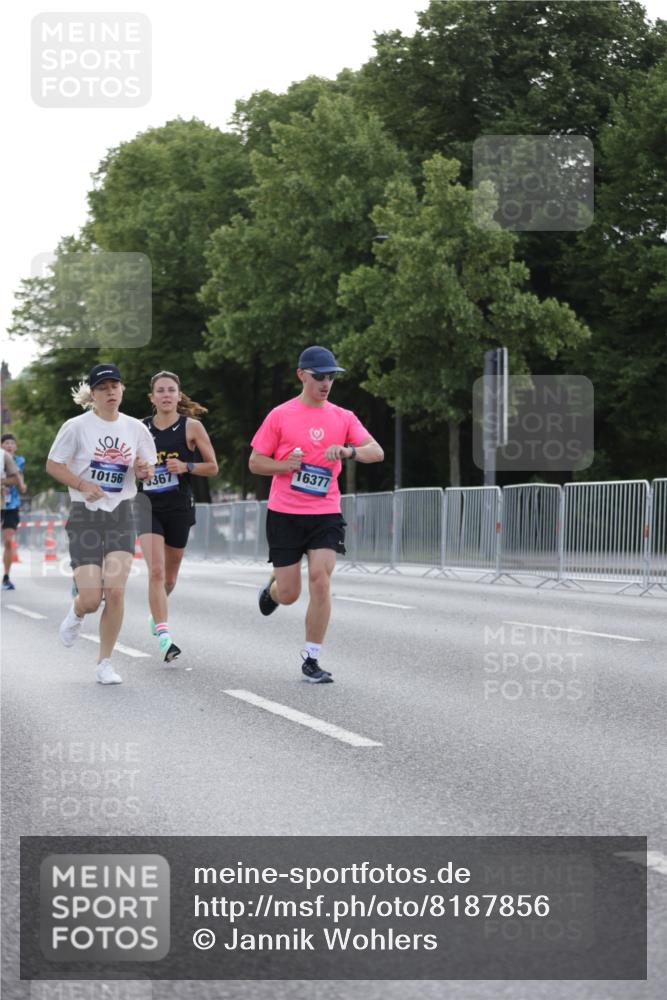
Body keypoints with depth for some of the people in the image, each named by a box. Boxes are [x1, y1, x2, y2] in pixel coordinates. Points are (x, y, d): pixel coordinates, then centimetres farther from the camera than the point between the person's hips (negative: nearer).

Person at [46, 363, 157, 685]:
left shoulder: (135, 428, 4)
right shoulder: (77, 426, -6)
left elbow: (148, 470, 14)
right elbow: (53, 465, -2)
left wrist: (144, 469, -10)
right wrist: (83, 485, -16)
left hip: (121, 515, 2)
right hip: (85, 515, -2)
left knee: (115, 591, -11)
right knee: (91, 599, -8)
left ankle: (105, 663, 3)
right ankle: (76, 615, 32)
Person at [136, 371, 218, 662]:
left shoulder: (192, 427, -2)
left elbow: (212, 466, 1)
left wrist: (186, 466, -15)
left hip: (179, 507, 0)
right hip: (149, 506, 0)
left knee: (169, 576, 14)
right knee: (156, 572, -17)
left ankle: (156, 613, 45)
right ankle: (164, 636, -21)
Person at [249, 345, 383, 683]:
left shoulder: (343, 417, 5)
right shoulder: (280, 415, -1)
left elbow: (377, 452, -4)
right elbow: (255, 462, 2)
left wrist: (349, 450, -24)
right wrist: (286, 465, -17)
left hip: (326, 514, 1)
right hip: (284, 514, -1)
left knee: (320, 581, -14)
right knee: (288, 594, 0)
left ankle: (311, 659, -3)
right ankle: (271, 589, 40)